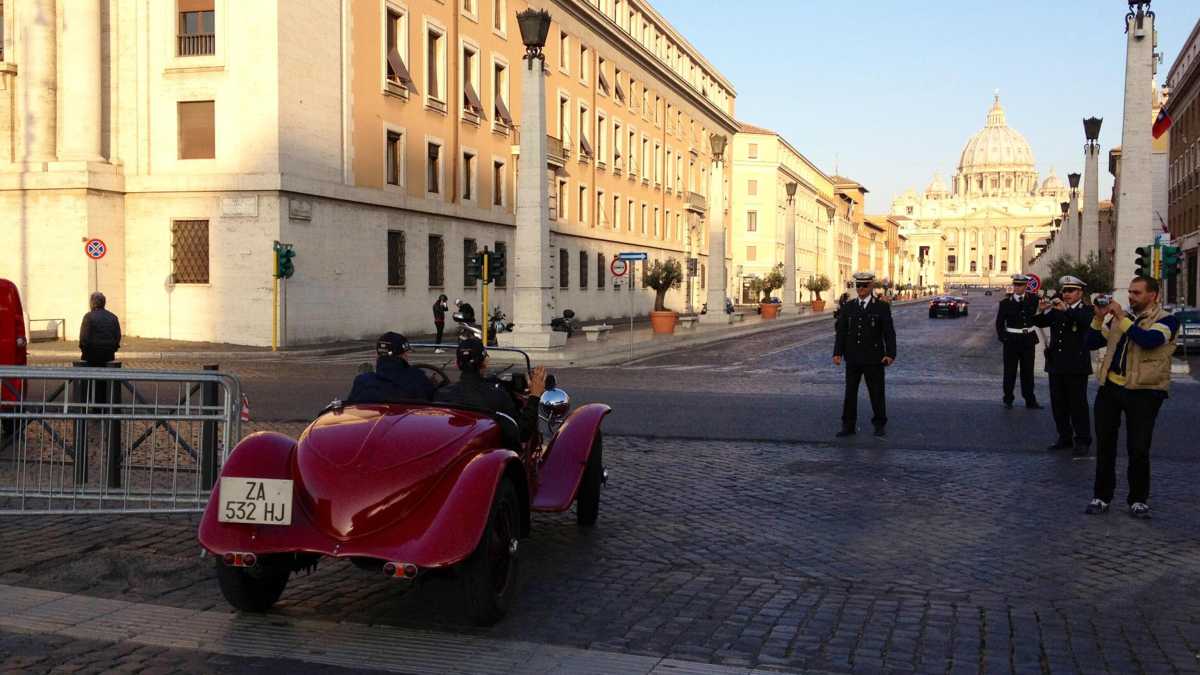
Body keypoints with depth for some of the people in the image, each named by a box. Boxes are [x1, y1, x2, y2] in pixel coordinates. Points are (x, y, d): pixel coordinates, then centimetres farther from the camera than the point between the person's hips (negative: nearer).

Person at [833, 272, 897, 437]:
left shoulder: (882, 307, -2)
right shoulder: (848, 306, 6)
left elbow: (889, 333, -5)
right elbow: (841, 331, 4)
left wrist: (890, 354, -17)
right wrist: (837, 353, -6)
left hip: (874, 358, -3)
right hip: (853, 359, 3)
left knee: (877, 393, 5)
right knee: (850, 392, 5)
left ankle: (879, 425, 19)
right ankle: (848, 426, 11)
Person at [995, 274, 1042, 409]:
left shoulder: (1032, 300, 3)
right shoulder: (1006, 302, -2)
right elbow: (999, 322, 1)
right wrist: (1003, 337, -9)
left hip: (1028, 340, 2)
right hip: (1011, 341, -2)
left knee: (1028, 371, 8)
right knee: (1010, 371, 4)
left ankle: (1030, 401, 14)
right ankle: (1008, 399, 15)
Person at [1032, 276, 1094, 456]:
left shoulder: (1087, 310, -2)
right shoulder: (1056, 310, 12)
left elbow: (1086, 321, -24)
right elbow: (1039, 323, 2)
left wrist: (1066, 309, -35)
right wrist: (1041, 311, -19)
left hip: (1076, 366, -5)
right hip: (1056, 365, 6)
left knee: (1078, 404, -2)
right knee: (1058, 404, 10)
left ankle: (1082, 441, 5)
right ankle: (1065, 438, 20)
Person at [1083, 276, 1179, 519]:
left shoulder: (1166, 320, -4)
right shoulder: (1118, 317, 13)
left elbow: (1149, 340, -25)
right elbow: (1091, 343, 10)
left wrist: (1122, 318, -20)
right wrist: (1099, 317, -3)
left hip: (1144, 392, -5)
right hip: (1110, 387, 5)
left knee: (1138, 449, -2)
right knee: (1104, 445, 8)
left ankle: (1139, 499, 13)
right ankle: (1102, 496, 18)